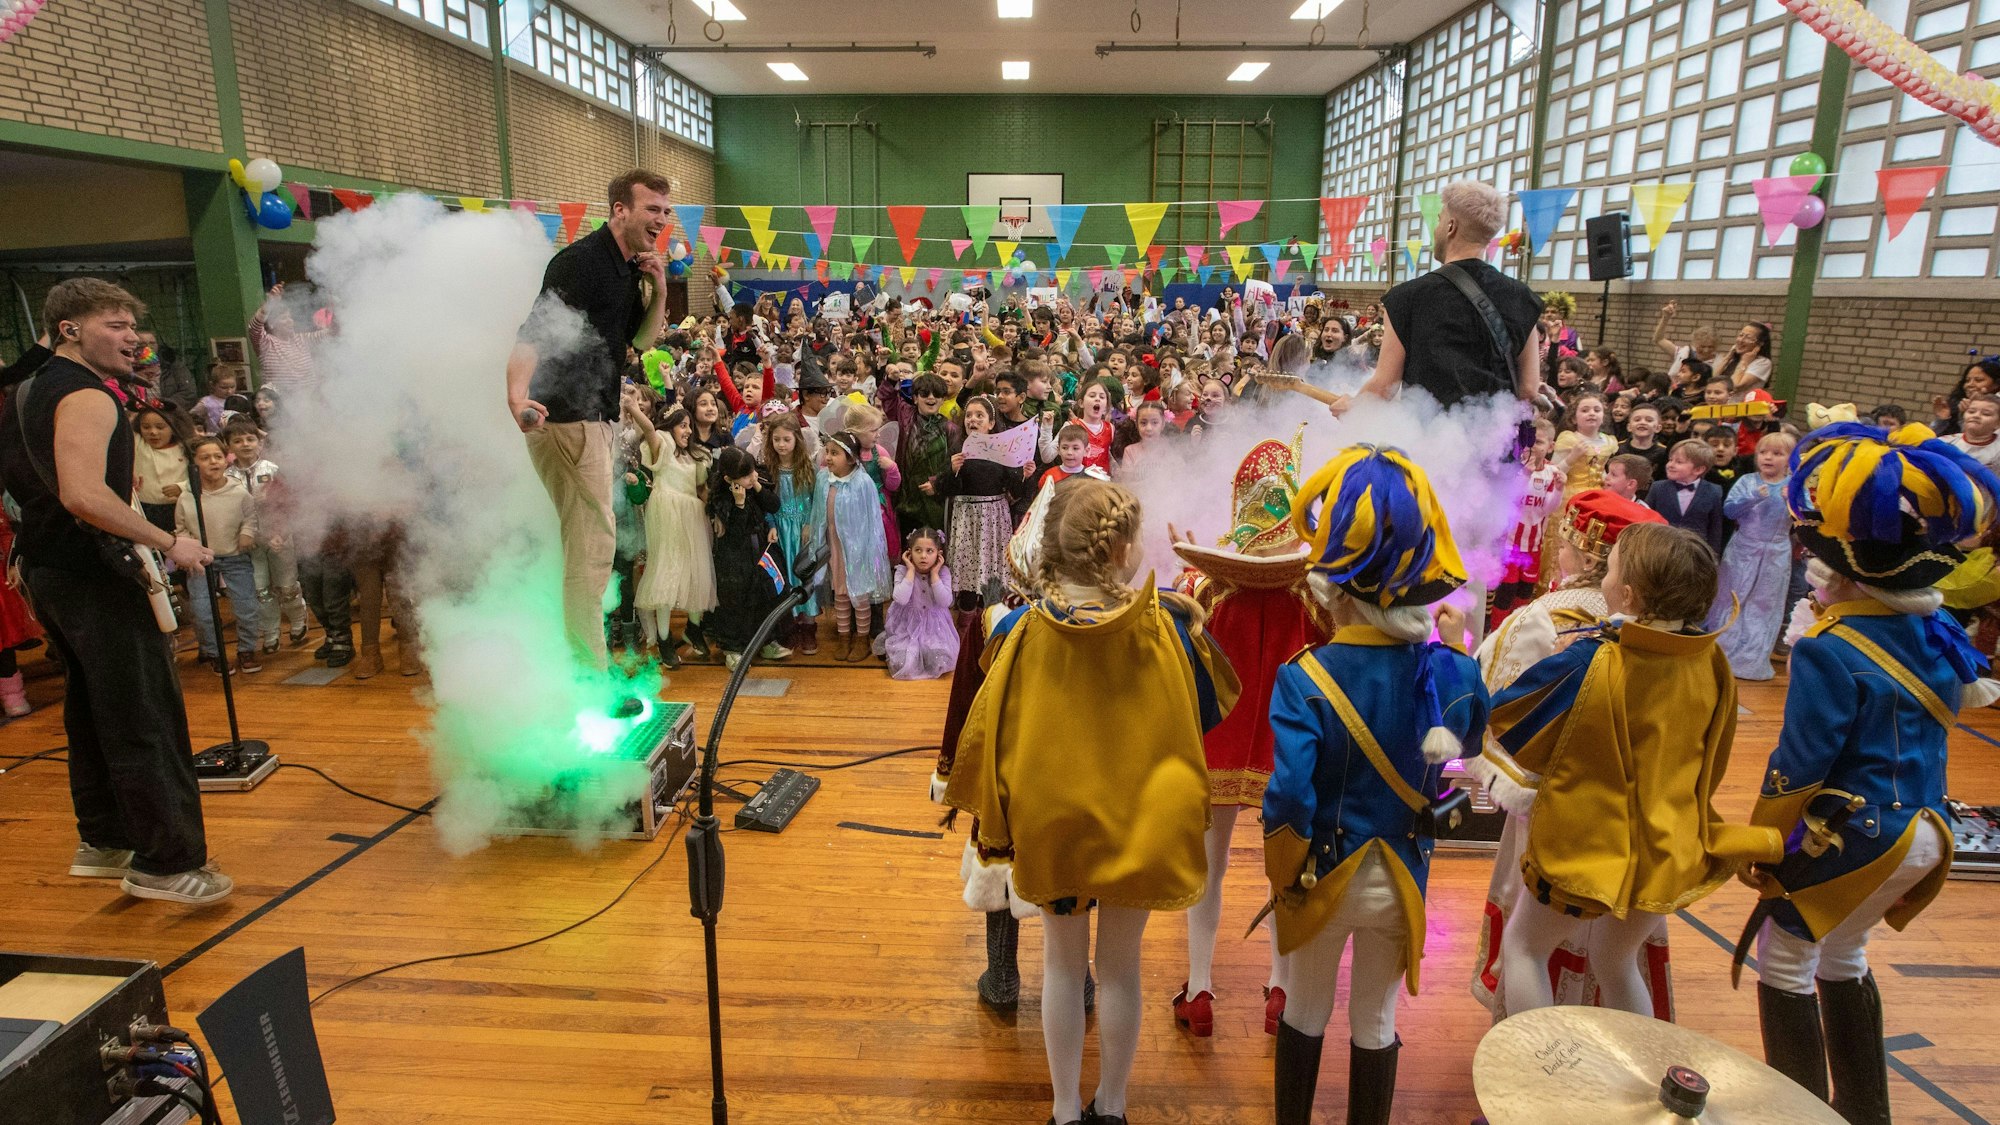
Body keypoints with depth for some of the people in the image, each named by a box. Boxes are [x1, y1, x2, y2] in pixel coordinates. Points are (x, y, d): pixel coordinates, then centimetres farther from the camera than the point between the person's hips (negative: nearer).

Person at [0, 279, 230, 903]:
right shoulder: (87, 398, -17)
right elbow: (83, 496, -31)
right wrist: (170, 543, -26)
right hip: (94, 577, -10)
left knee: (92, 708, 19)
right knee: (146, 720, -6)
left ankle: (103, 841, 30)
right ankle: (167, 862, -2)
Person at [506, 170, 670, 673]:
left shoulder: (627, 268, 12)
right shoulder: (580, 261, -16)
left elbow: (641, 339, 18)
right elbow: (534, 331, -26)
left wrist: (659, 291, 1)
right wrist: (517, 395, -43)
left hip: (594, 417, 10)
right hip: (567, 417, -10)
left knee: (584, 542, 18)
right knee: (593, 544, -8)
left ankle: (580, 669, 33)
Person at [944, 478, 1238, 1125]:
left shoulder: (1022, 632, -16)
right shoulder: (1168, 624, -16)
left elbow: (987, 733, -7)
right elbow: (1211, 707, 2)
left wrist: (992, 817, 9)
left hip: (1050, 822, 0)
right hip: (1138, 824, 0)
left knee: (1063, 964, 18)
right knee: (1120, 965, 18)